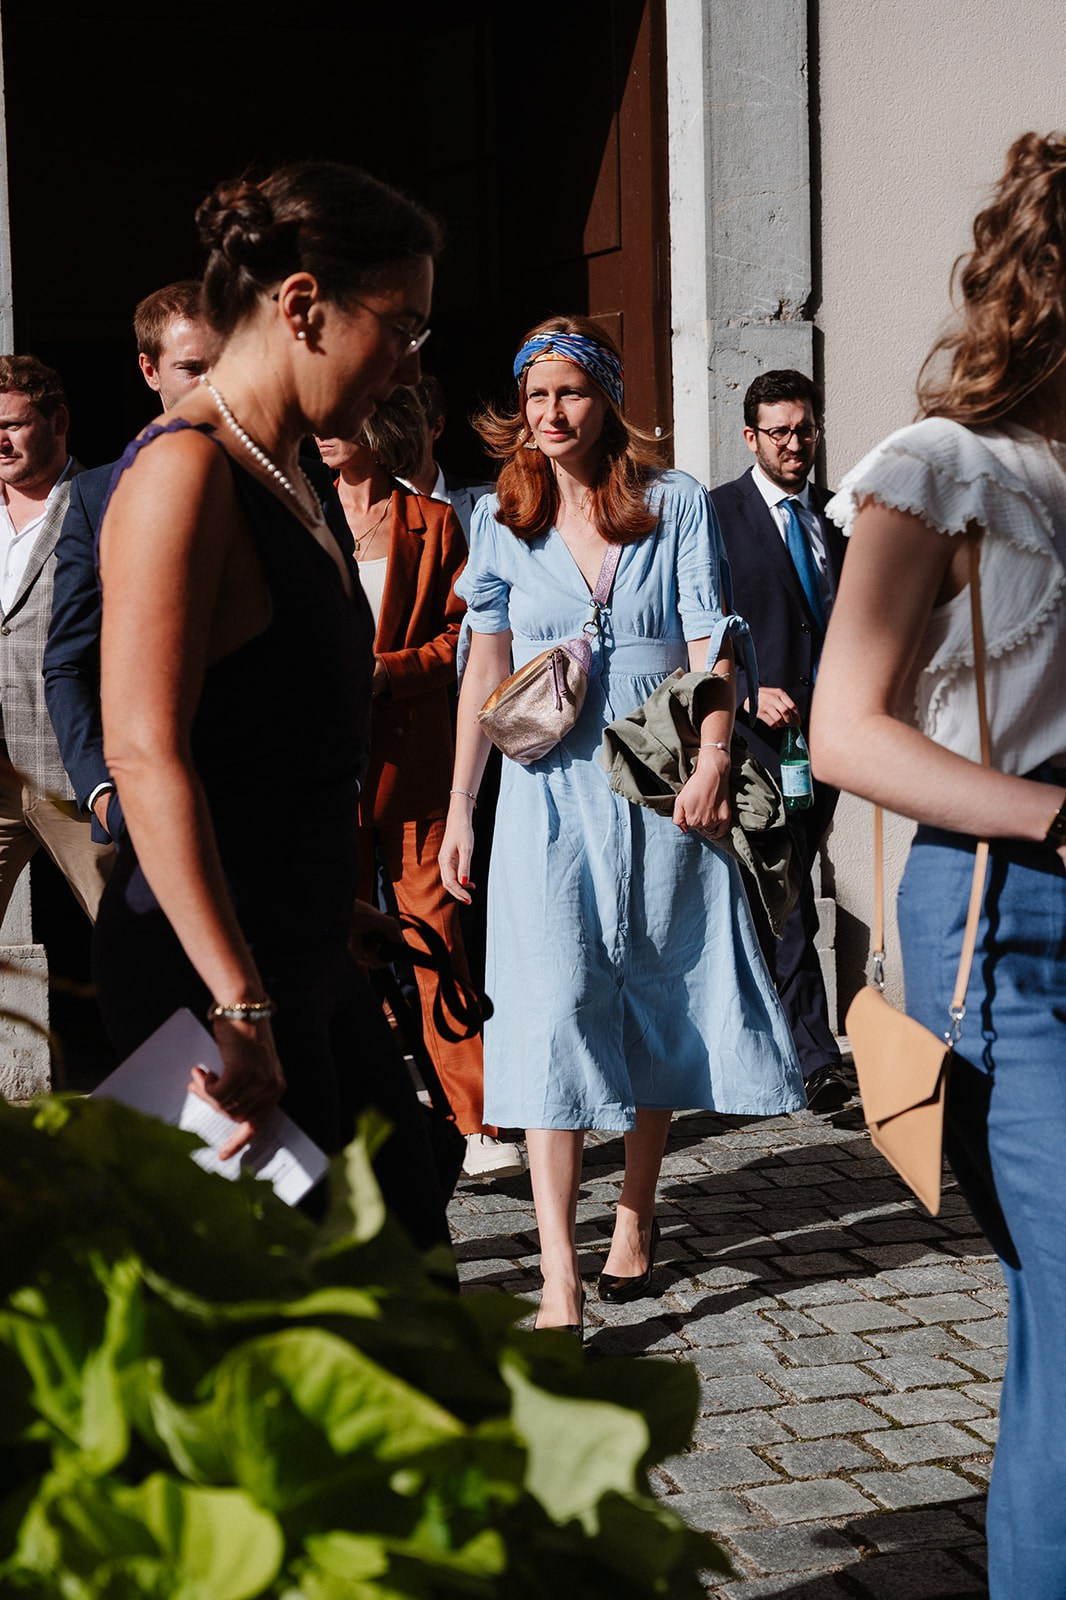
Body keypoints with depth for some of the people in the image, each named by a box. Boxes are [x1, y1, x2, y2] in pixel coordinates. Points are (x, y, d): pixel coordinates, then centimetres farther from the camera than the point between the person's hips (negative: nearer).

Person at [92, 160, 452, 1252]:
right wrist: (238, 1008, -27)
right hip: (207, 962, -10)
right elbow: (145, 754, -23)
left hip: (305, 949, 10)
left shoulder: (283, 478, 16)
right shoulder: (184, 471, -14)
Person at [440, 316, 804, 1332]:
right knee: (551, 1013, -11)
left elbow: (709, 641, -1)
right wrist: (460, 808, 5)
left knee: (657, 1006, 8)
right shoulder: (501, 520, 7)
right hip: (550, 794, 0)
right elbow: (486, 668, 8)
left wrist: (712, 758, -16)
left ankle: (635, 1217, 28)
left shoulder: (676, 505, 4)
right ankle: (559, 1286, -14)